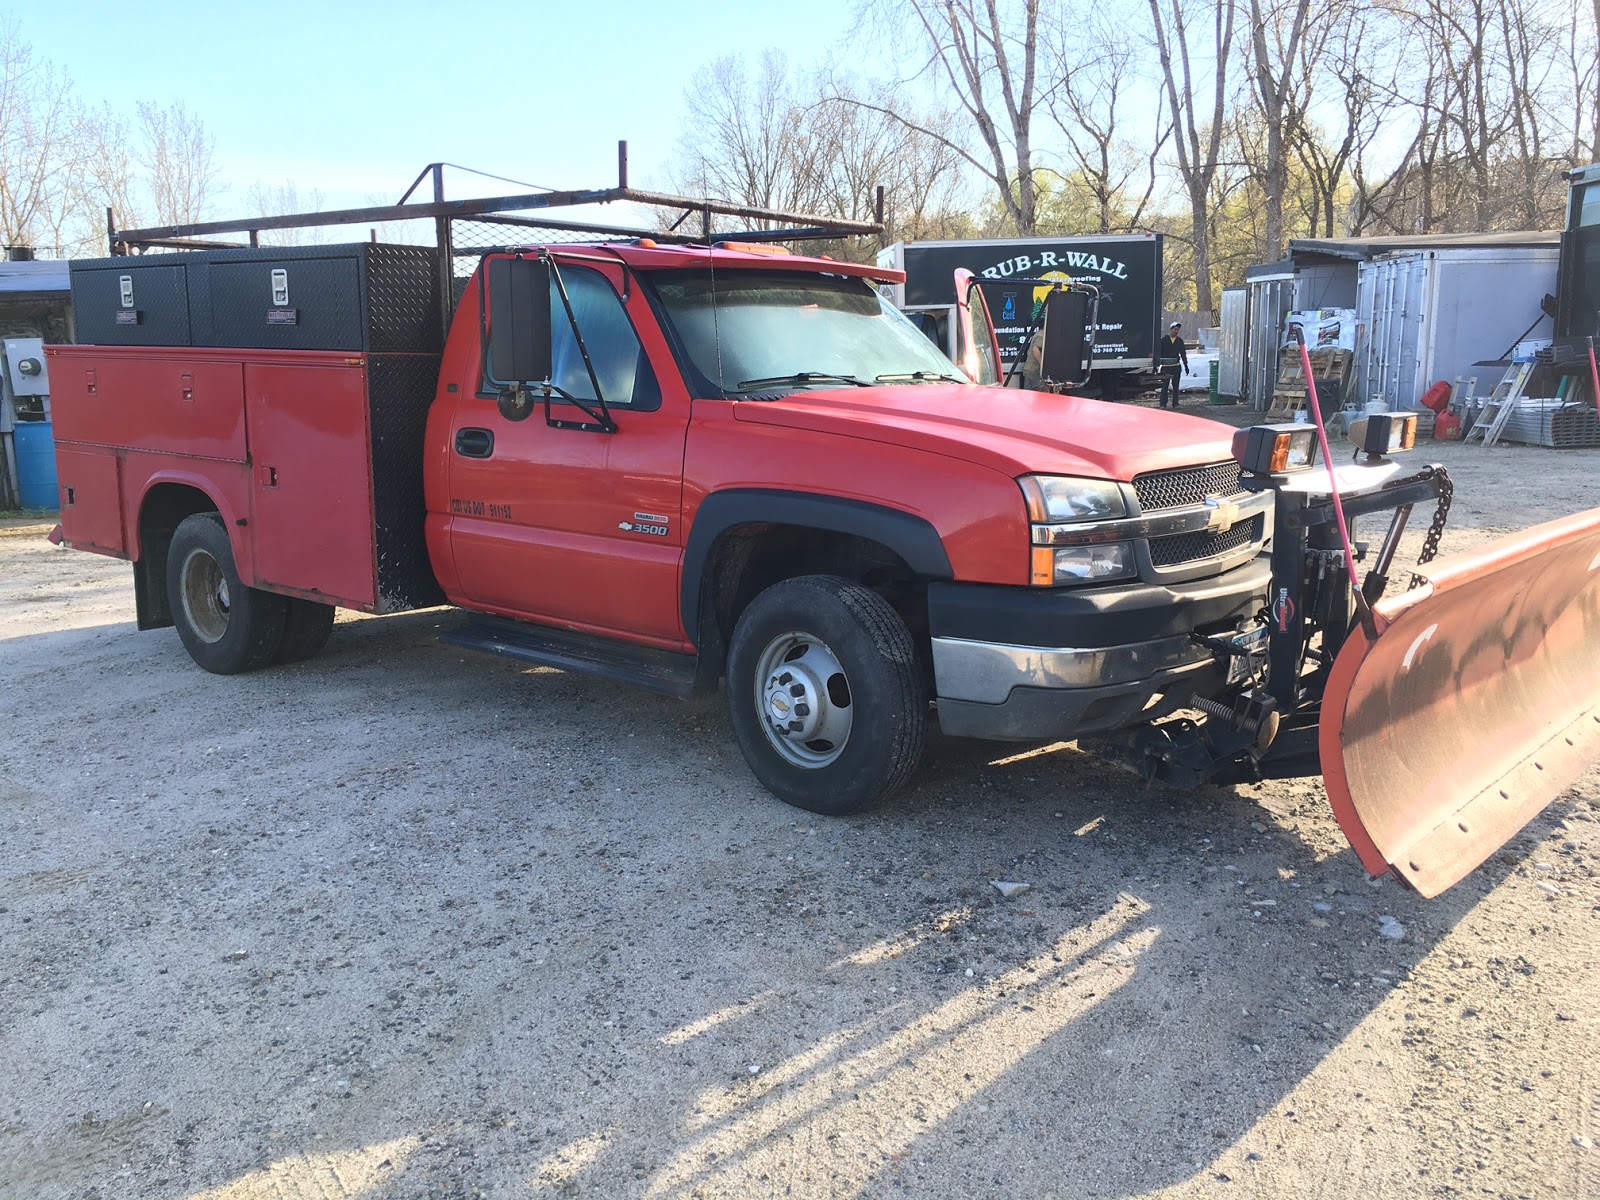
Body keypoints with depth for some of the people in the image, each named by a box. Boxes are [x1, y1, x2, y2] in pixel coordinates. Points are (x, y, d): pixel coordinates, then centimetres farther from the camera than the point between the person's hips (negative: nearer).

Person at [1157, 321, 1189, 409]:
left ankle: (1175, 403, 11)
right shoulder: (1164, 340, 1)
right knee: (1165, 386, -4)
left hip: (1176, 366, 3)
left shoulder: (1179, 341, 10)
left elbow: (1183, 353, 15)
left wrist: (1186, 365, 12)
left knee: (1176, 386, 6)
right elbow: (1158, 352, 1)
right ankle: (1163, 404, -1)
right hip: (1166, 366, -3)